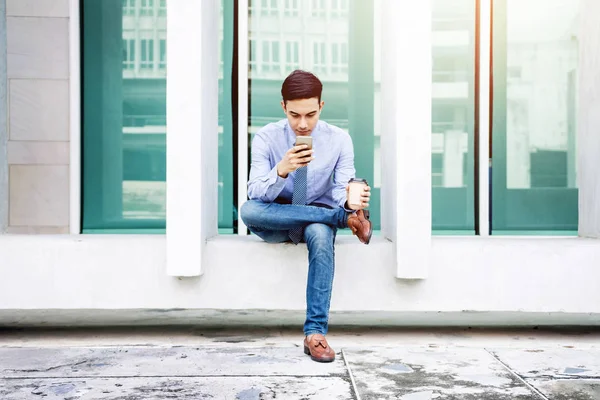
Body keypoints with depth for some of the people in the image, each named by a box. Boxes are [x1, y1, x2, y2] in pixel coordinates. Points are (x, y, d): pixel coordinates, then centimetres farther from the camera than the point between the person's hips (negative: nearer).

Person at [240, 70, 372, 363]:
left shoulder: (339, 140, -7)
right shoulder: (266, 138, -10)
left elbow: (341, 192, -11)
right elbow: (255, 194, -19)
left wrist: (351, 199, -36)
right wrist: (280, 170, -38)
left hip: (317, 221, 0)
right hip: (274, 224, 1)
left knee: (321, 233, -38)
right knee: (248, 210, -34)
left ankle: (315, 332, -31)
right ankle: (346, 219, -27)